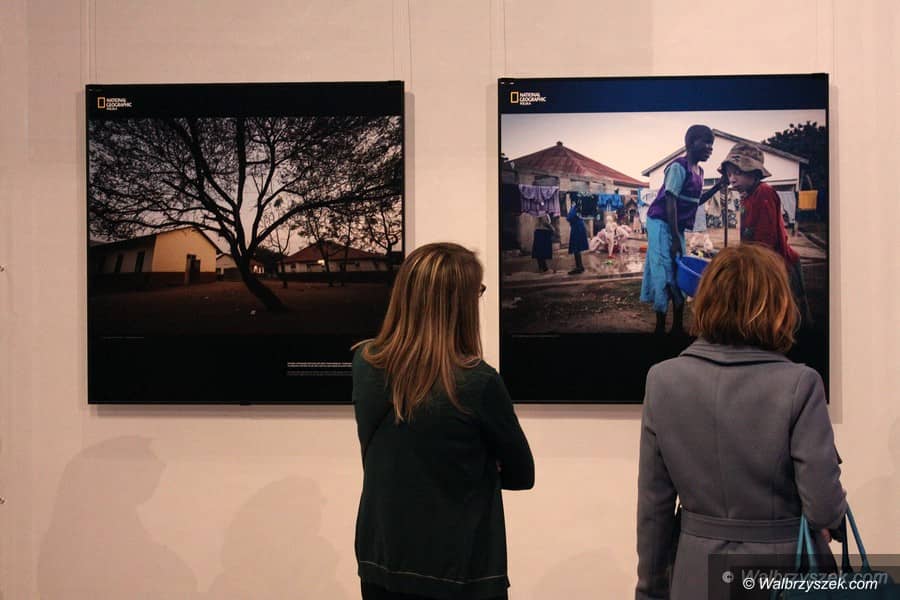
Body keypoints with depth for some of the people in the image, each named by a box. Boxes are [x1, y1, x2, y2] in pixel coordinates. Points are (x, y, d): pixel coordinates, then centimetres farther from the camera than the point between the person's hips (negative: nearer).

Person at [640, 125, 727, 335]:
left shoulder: (698, 171, 8)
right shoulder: (678, 167, -17)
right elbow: (670, 203, -21)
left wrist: (718, 186, 7)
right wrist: (675, 239, -22)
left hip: (677, 226, 9)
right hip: (662, 224, -9)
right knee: (665, 273, -8)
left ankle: (678, 327, 16)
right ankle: (660, 327, -2)